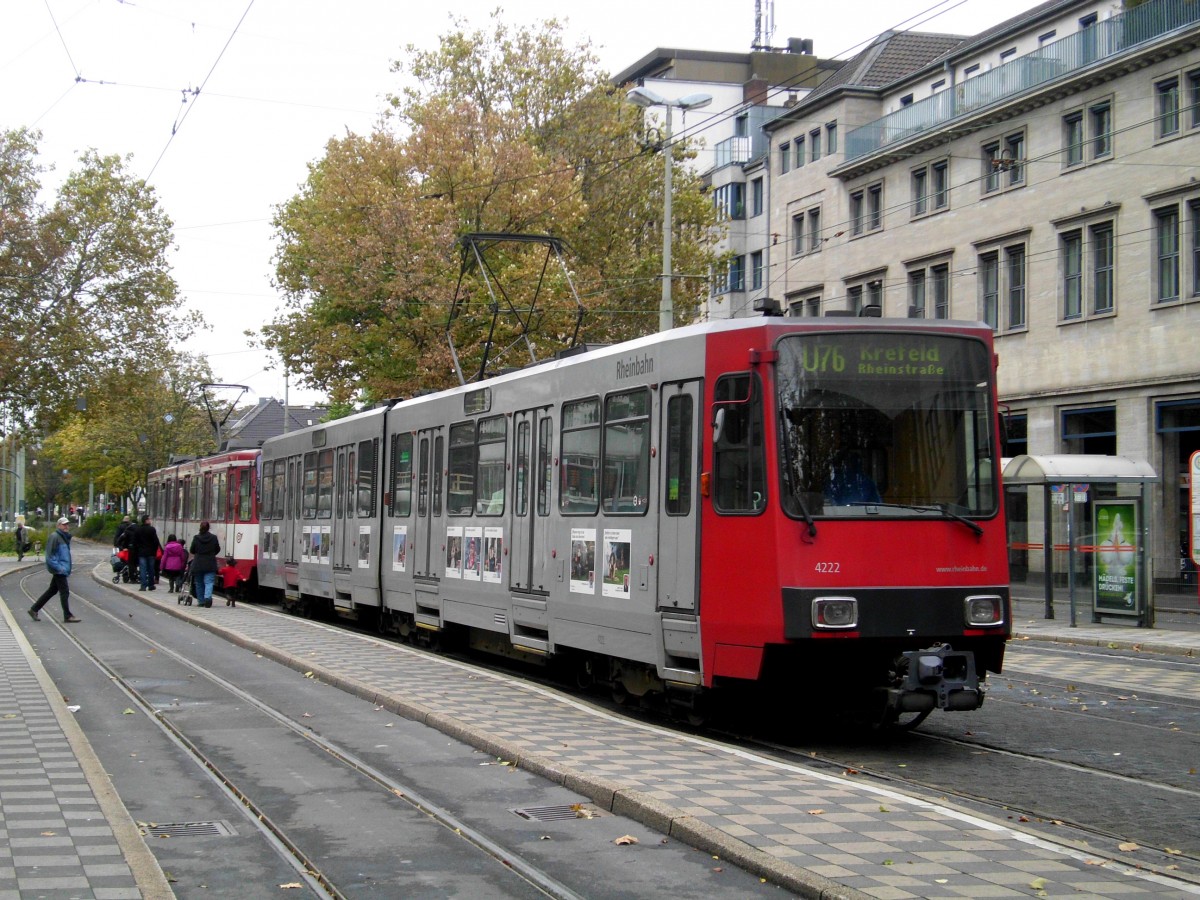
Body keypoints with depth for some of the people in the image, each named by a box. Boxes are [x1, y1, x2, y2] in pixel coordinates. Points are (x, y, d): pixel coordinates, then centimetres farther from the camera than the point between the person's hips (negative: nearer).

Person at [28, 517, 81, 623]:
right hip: (59, 569, -10)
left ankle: (34, 609, 23)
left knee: (52, 590, 15)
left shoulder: (65, 537, 17)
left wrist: (68, 567, 18)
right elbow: (50, 554, -18)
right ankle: (67, 616, -2)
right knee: (64, 591, -6)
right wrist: (58, 567, -22)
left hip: (63, 569, 10)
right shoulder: (55, 537, -13)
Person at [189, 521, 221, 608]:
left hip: (198, 565, 0)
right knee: (209, 582, -3)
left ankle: (201, 601, 16)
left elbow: (192, 551, 2)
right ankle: (208, 597, -27)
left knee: (199, 584, 12)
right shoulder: (214, 538, -3)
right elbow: (218, 549, 8)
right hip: (210, 565, 0)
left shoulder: (196, 538, -6)